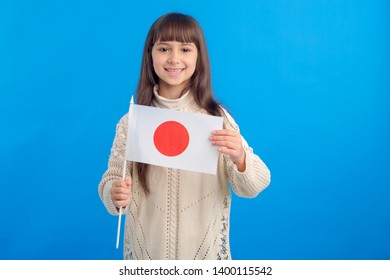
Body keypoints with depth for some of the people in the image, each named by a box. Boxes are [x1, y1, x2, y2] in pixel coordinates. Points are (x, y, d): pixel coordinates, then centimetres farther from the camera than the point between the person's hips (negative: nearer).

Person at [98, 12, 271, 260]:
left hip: (204, 248, 0)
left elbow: (253, 188, -11)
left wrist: (240, 158, -31)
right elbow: (111, 181, -3)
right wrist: (115, 195, -25)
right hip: (147, 248, 1)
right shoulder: (132, 122, -7)